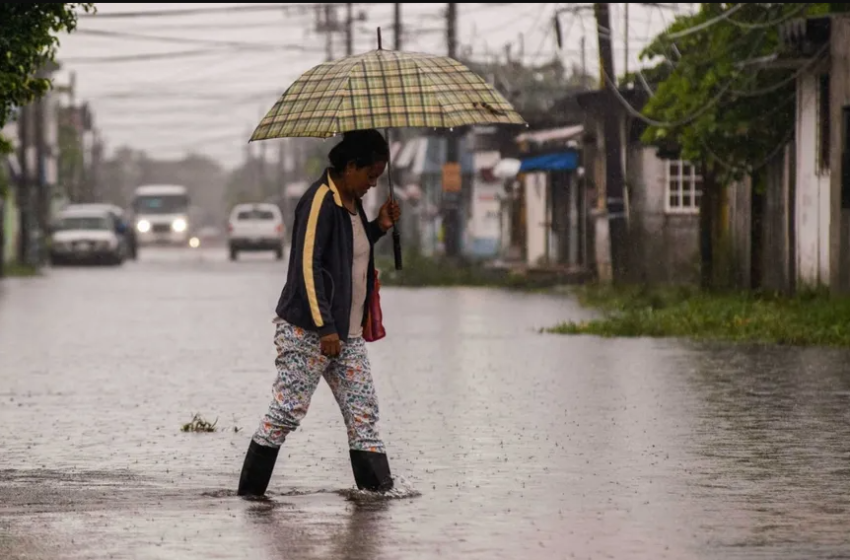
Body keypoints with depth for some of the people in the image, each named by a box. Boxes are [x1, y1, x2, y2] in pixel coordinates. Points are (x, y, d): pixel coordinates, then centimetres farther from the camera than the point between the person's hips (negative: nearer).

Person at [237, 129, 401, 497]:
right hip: (307, 330, -9)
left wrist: (378, 227, 9)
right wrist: (325, 328, -24)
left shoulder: (352, 202, 13)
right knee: (288, 410, -6)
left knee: (363, 411, 3)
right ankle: (250, 490, 2)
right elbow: (308, 266, -20)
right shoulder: (320, 201, -15)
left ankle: (376, 484, 2)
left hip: (347, 332, 9)